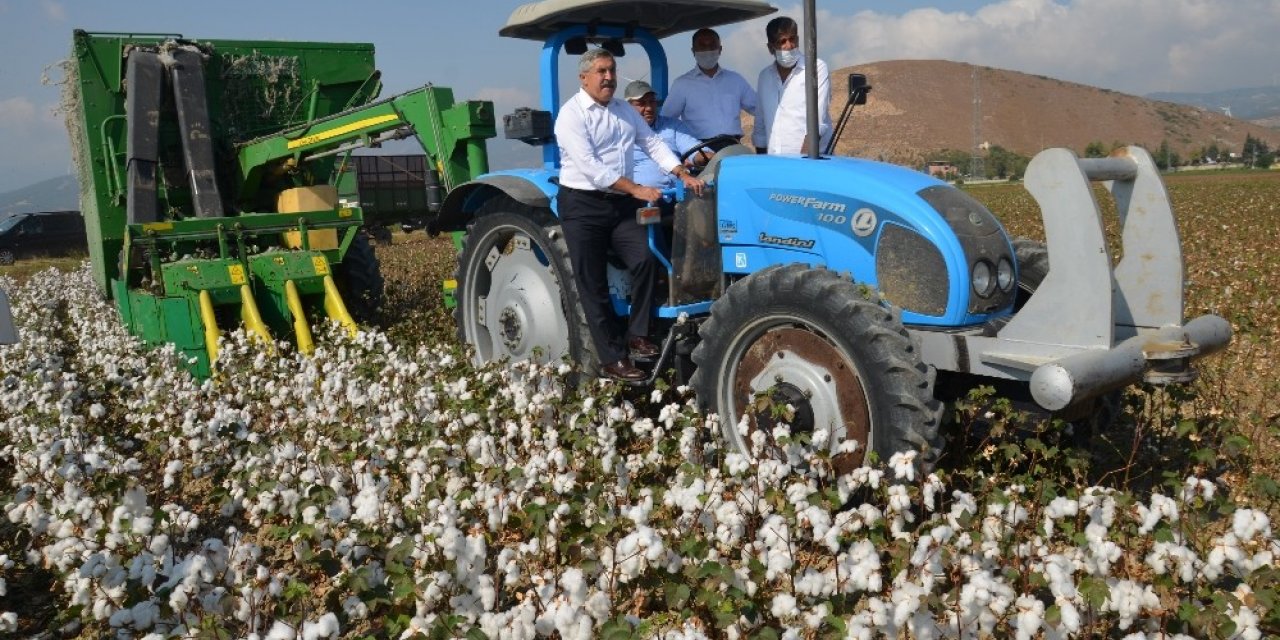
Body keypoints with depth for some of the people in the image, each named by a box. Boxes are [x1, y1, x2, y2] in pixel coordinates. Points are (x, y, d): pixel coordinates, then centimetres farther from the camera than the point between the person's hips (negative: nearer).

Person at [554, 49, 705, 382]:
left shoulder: (625, 111, 13)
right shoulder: (571, 114, -9)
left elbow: (653, 144, 13)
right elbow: (590, 166, -19)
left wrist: (684, 175, -1)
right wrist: (636, 189, -21)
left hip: (621, 203, 5)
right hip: (583, 204, -5)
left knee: (645, 260, -14)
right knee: (594, 285, -2)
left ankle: (637, 336, 0)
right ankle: (613, 358, 6)